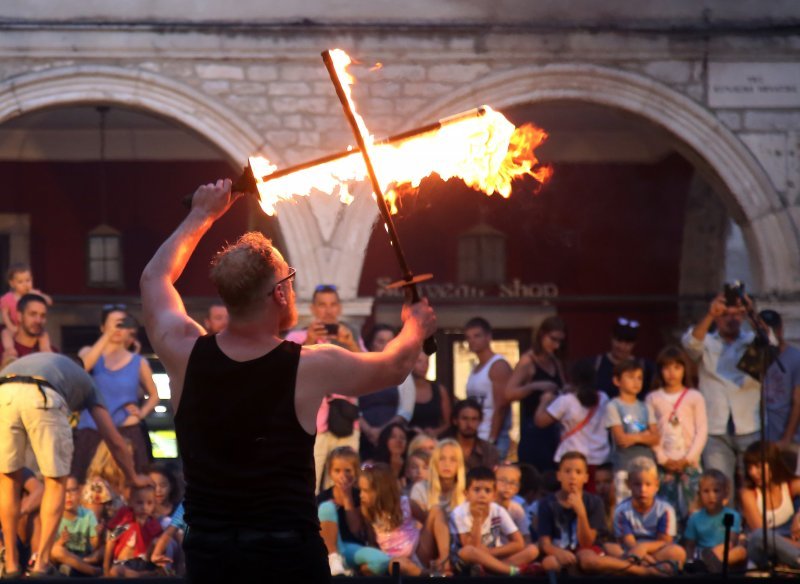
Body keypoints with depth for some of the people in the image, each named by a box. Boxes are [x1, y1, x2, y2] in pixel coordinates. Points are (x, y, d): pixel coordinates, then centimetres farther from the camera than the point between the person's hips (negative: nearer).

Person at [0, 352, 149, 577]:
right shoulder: (85, 383, 37)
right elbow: (114, 441, 40)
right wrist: (133, 478, 55)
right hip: (43, 397, -3)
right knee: (56, 482, 14)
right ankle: (41, 563, 9)